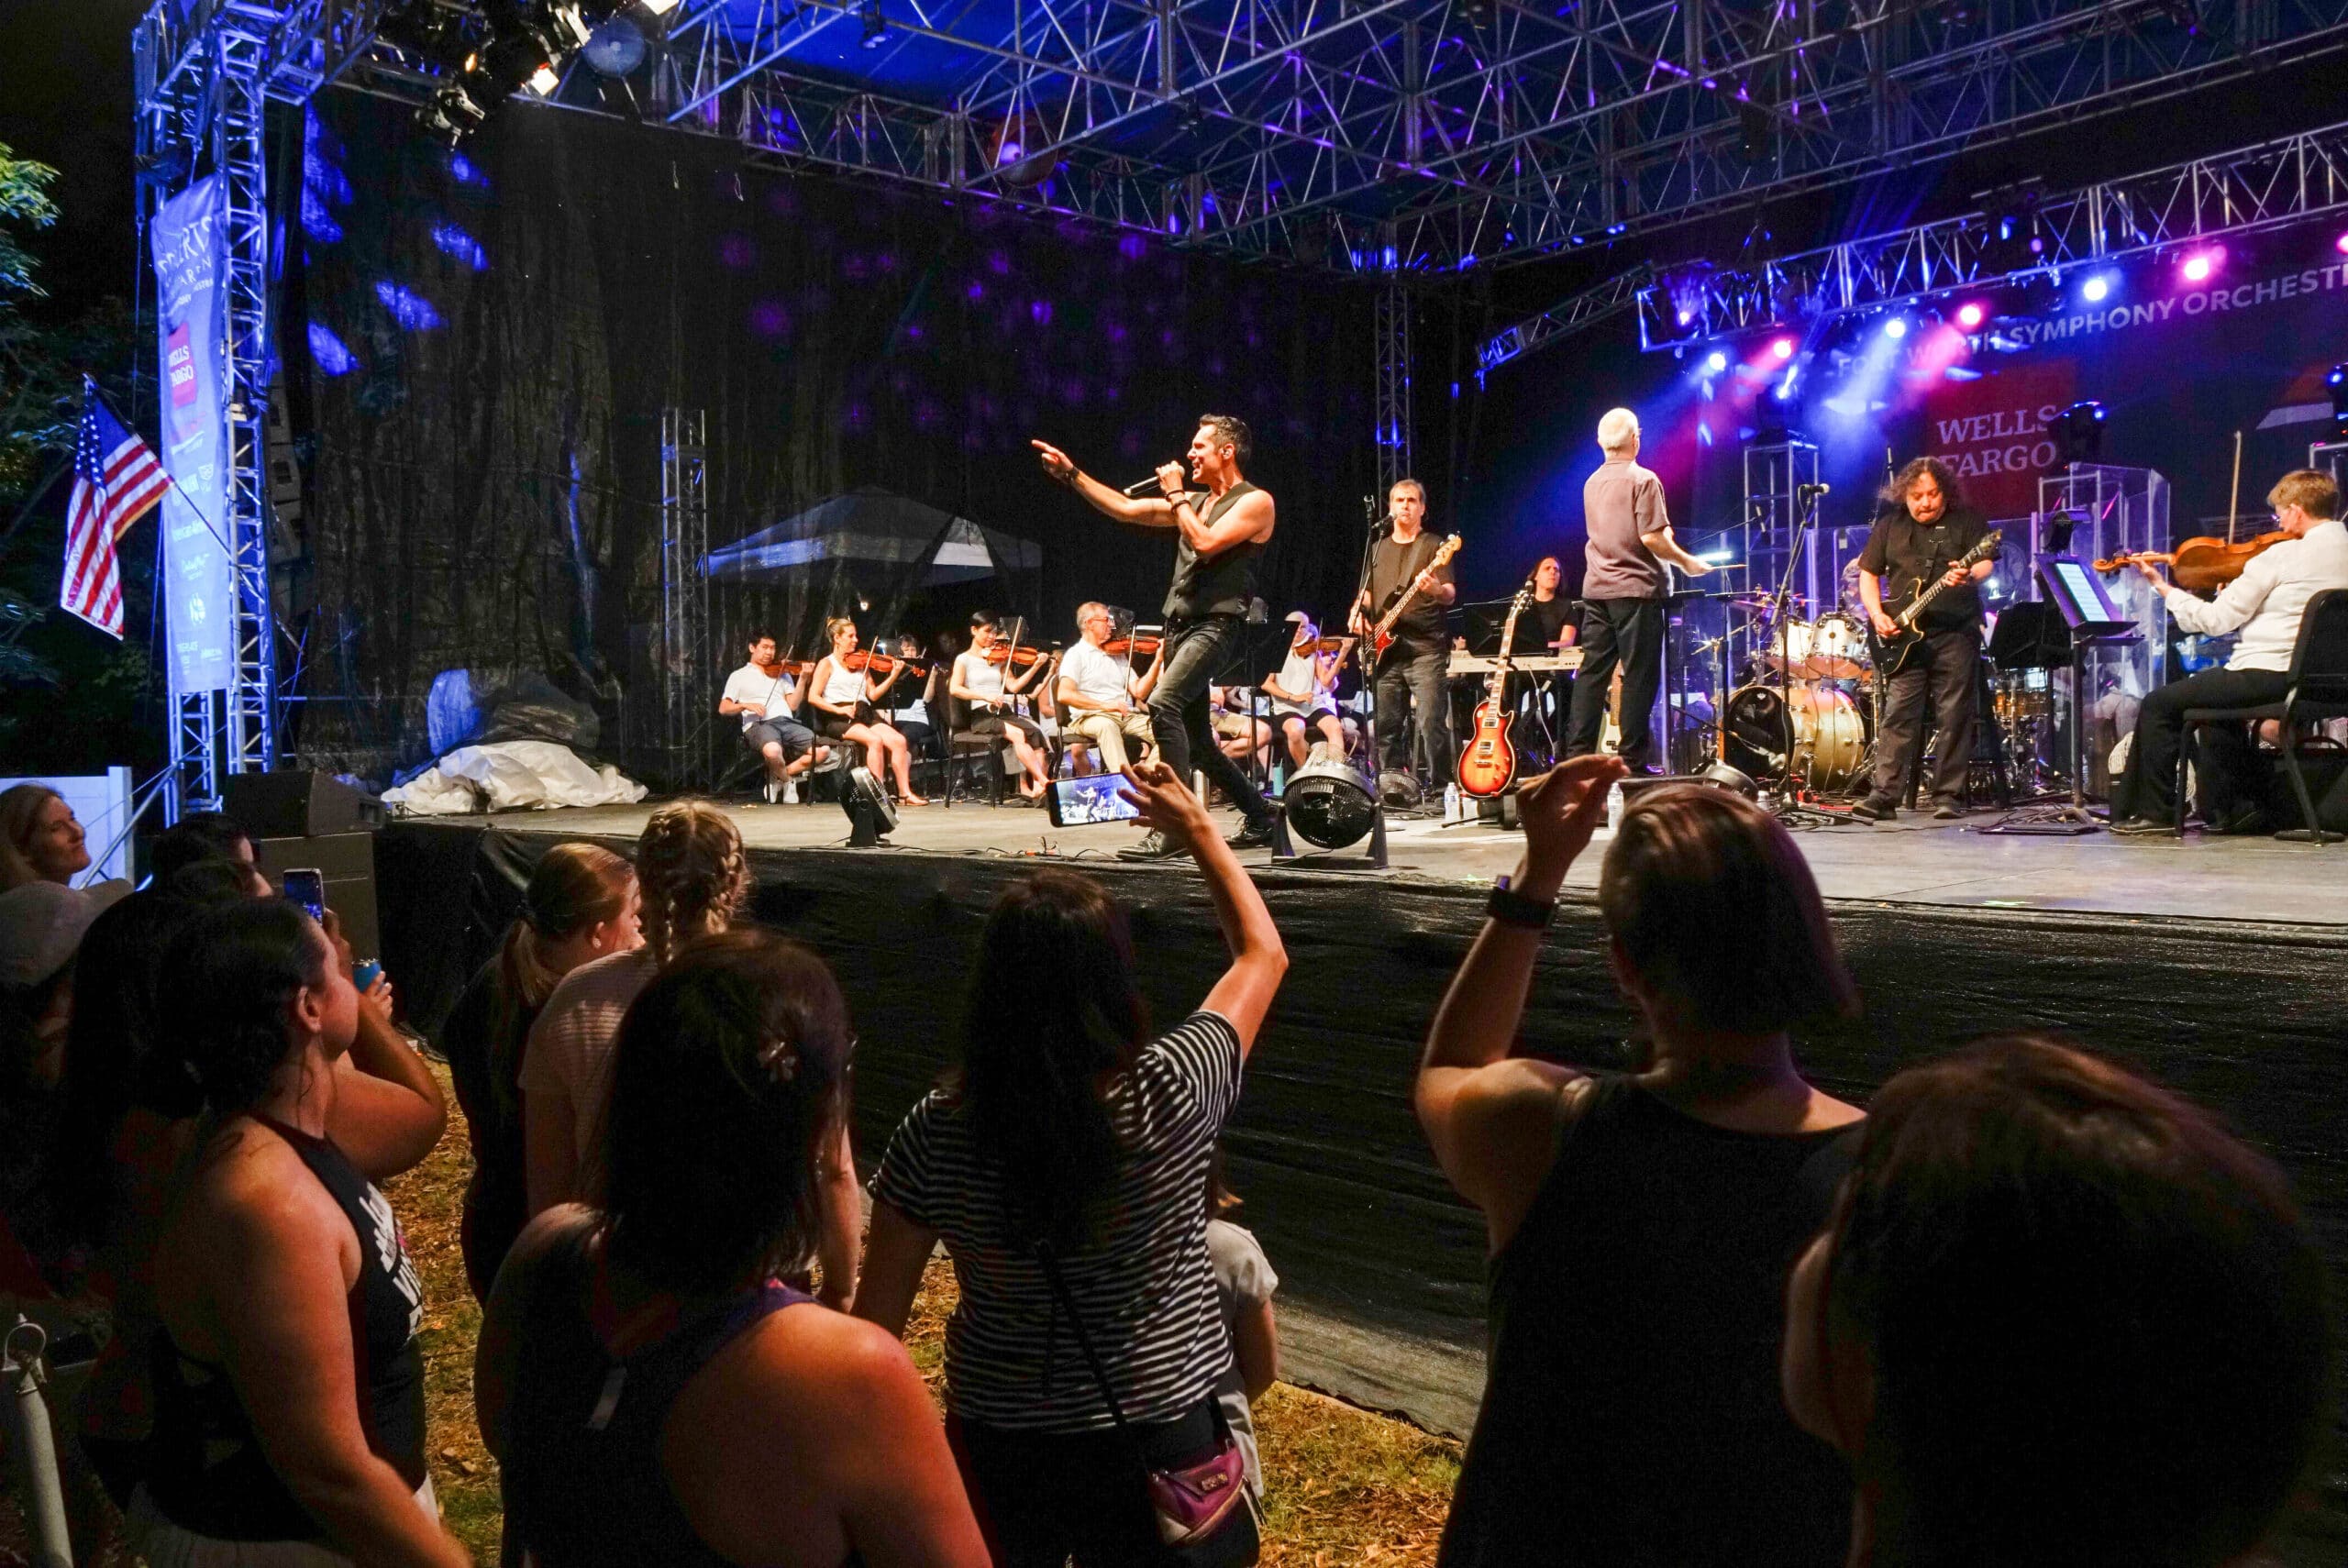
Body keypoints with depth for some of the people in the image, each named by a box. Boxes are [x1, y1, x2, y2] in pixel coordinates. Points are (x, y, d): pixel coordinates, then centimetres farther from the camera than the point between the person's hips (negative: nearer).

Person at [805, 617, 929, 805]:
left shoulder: (859, 663, 19)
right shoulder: (827, 664, 4)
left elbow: (873, 694, 11)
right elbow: (813, 697, -7)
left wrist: (893, 677, -1)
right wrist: (839, 710, -19)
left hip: (865, 714, 5)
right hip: (838, 719, -5)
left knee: (899, 740, -18)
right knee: (875, 740, -32)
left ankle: (905, 793, -17)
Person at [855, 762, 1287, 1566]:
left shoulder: (935, 1136, -20)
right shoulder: (1174, 1094, -22)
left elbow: (875, 1325, -11)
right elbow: (1262, 952, -4)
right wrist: (1197, 828, 7)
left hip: (998, 1446, 1)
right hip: (1158, 1435, 0)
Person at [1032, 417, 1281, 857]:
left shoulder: (1255, 502, -3)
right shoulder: (1196, 502, 20)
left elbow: (1205, 542, -17)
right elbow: (1127, 509, 18)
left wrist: (1176, 494, -4)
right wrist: (1072, 474, 13)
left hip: (1216, 626, -9)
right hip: (1180, 626, 9)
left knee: (1163, 704, -28)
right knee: (1196, 742, 10)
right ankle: (1261, 818, 24)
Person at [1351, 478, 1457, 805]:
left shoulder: (1433, 546, 4)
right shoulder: (1378, 549, 19)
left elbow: (1450, 594, -6)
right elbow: (1367, 592, 25)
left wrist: (1436, 589, -28)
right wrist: (1357, 612, 4)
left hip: (1424, 646, -5)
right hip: (1384, 647, 5)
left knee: (1432, 722, -13)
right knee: (1387, 725, 4)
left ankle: (1442, 788, -9)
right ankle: (1395, 788, 12)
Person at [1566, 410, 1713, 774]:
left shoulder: (1592, 482, 14)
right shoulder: (1642, 480, -8)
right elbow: (1652, 537, -15)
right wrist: (1686, 562, -2)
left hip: (1595, 589, 7)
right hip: (1635, 588, -7)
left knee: (1592, 672, 6)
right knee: (1639, 675, -3)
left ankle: (1578, 754, 5)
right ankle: (1633, 760, -2)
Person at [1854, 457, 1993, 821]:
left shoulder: (1966, 520, 5)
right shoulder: (1891, 525, 12)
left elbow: (1987, 562, -4)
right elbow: (1867, 572, 13)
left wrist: (1968, 576, -28)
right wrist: (1877, 615, -2)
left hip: (1956, 632, -1)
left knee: (1954, 717, -1)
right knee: (1898, 715, -5)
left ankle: (1948, 796, 5)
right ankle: (1884, 796, -7)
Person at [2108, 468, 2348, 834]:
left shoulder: (2282, 555, -14)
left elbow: (2216, 620, -11)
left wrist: (2164, 588, 0)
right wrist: (2235, 593, 13)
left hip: (2270, 674, -9)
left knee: (2159, 706, 3)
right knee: (2216, 695, 34)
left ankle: (2154, 811, 7)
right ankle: (2229, 807, 33)